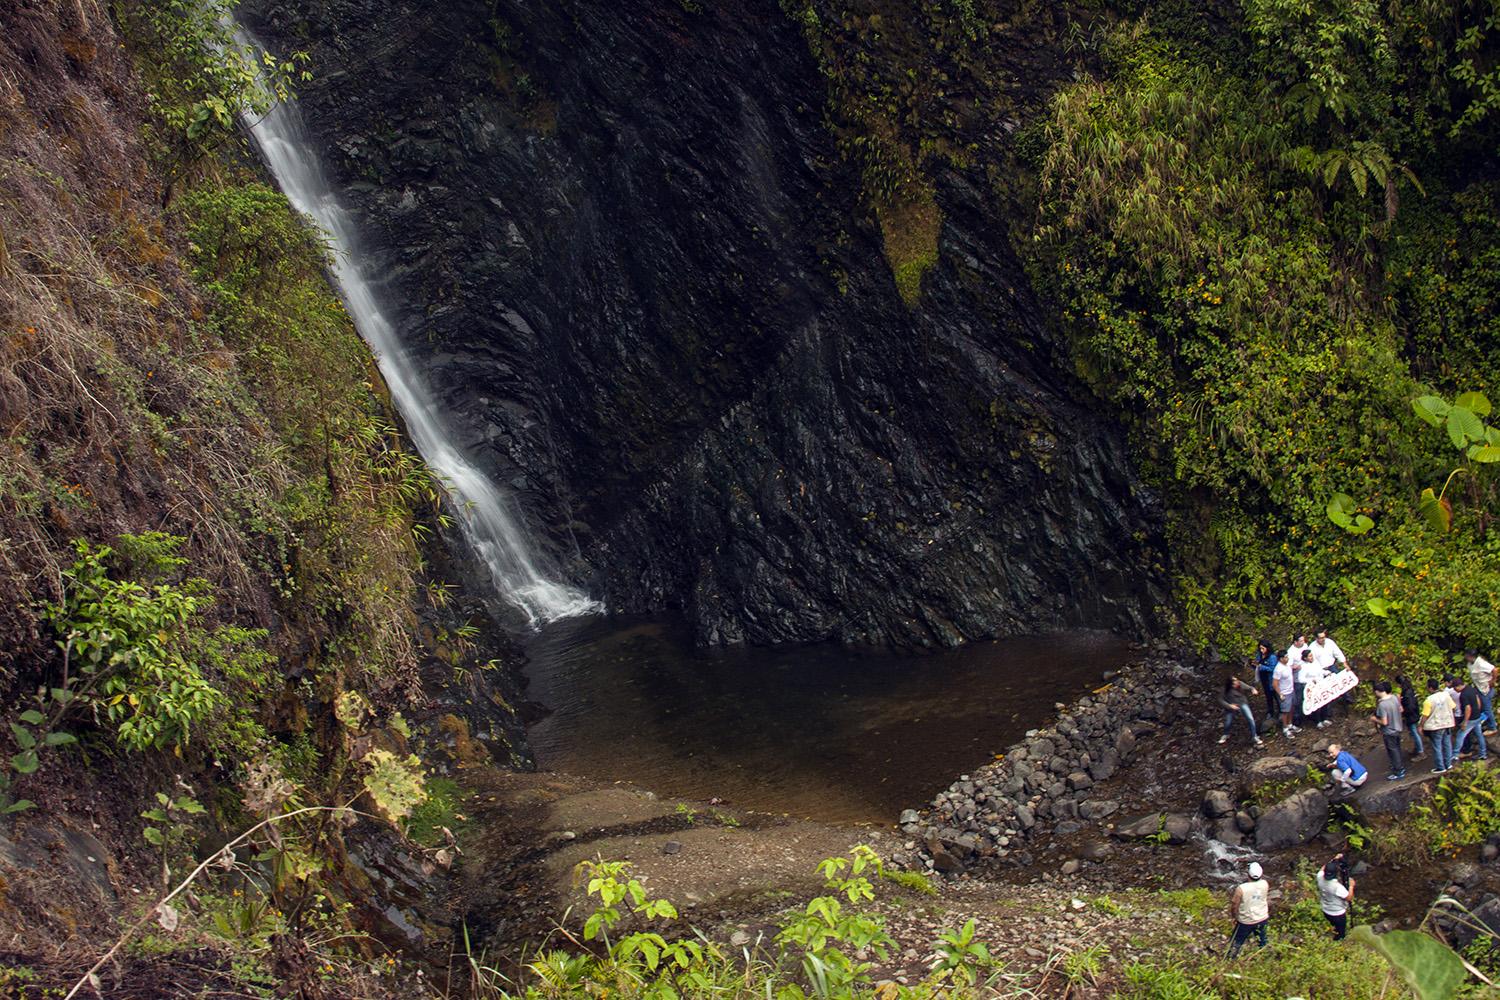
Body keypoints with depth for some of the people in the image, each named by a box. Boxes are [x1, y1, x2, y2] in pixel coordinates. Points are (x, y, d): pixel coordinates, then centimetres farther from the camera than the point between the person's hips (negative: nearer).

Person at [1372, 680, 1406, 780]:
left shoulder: (1382, 705, -32)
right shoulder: (1394, 697, -9)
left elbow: (1384, 722, -29)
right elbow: (1401, 709, 6)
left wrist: (1374, 719, -12)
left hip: (1389, 732, -8)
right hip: (1398, 728, 8)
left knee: (1393, 751, 10)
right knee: (1397, 749, 26)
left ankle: (1399, 773, 22)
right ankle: (1400, 767, 44)